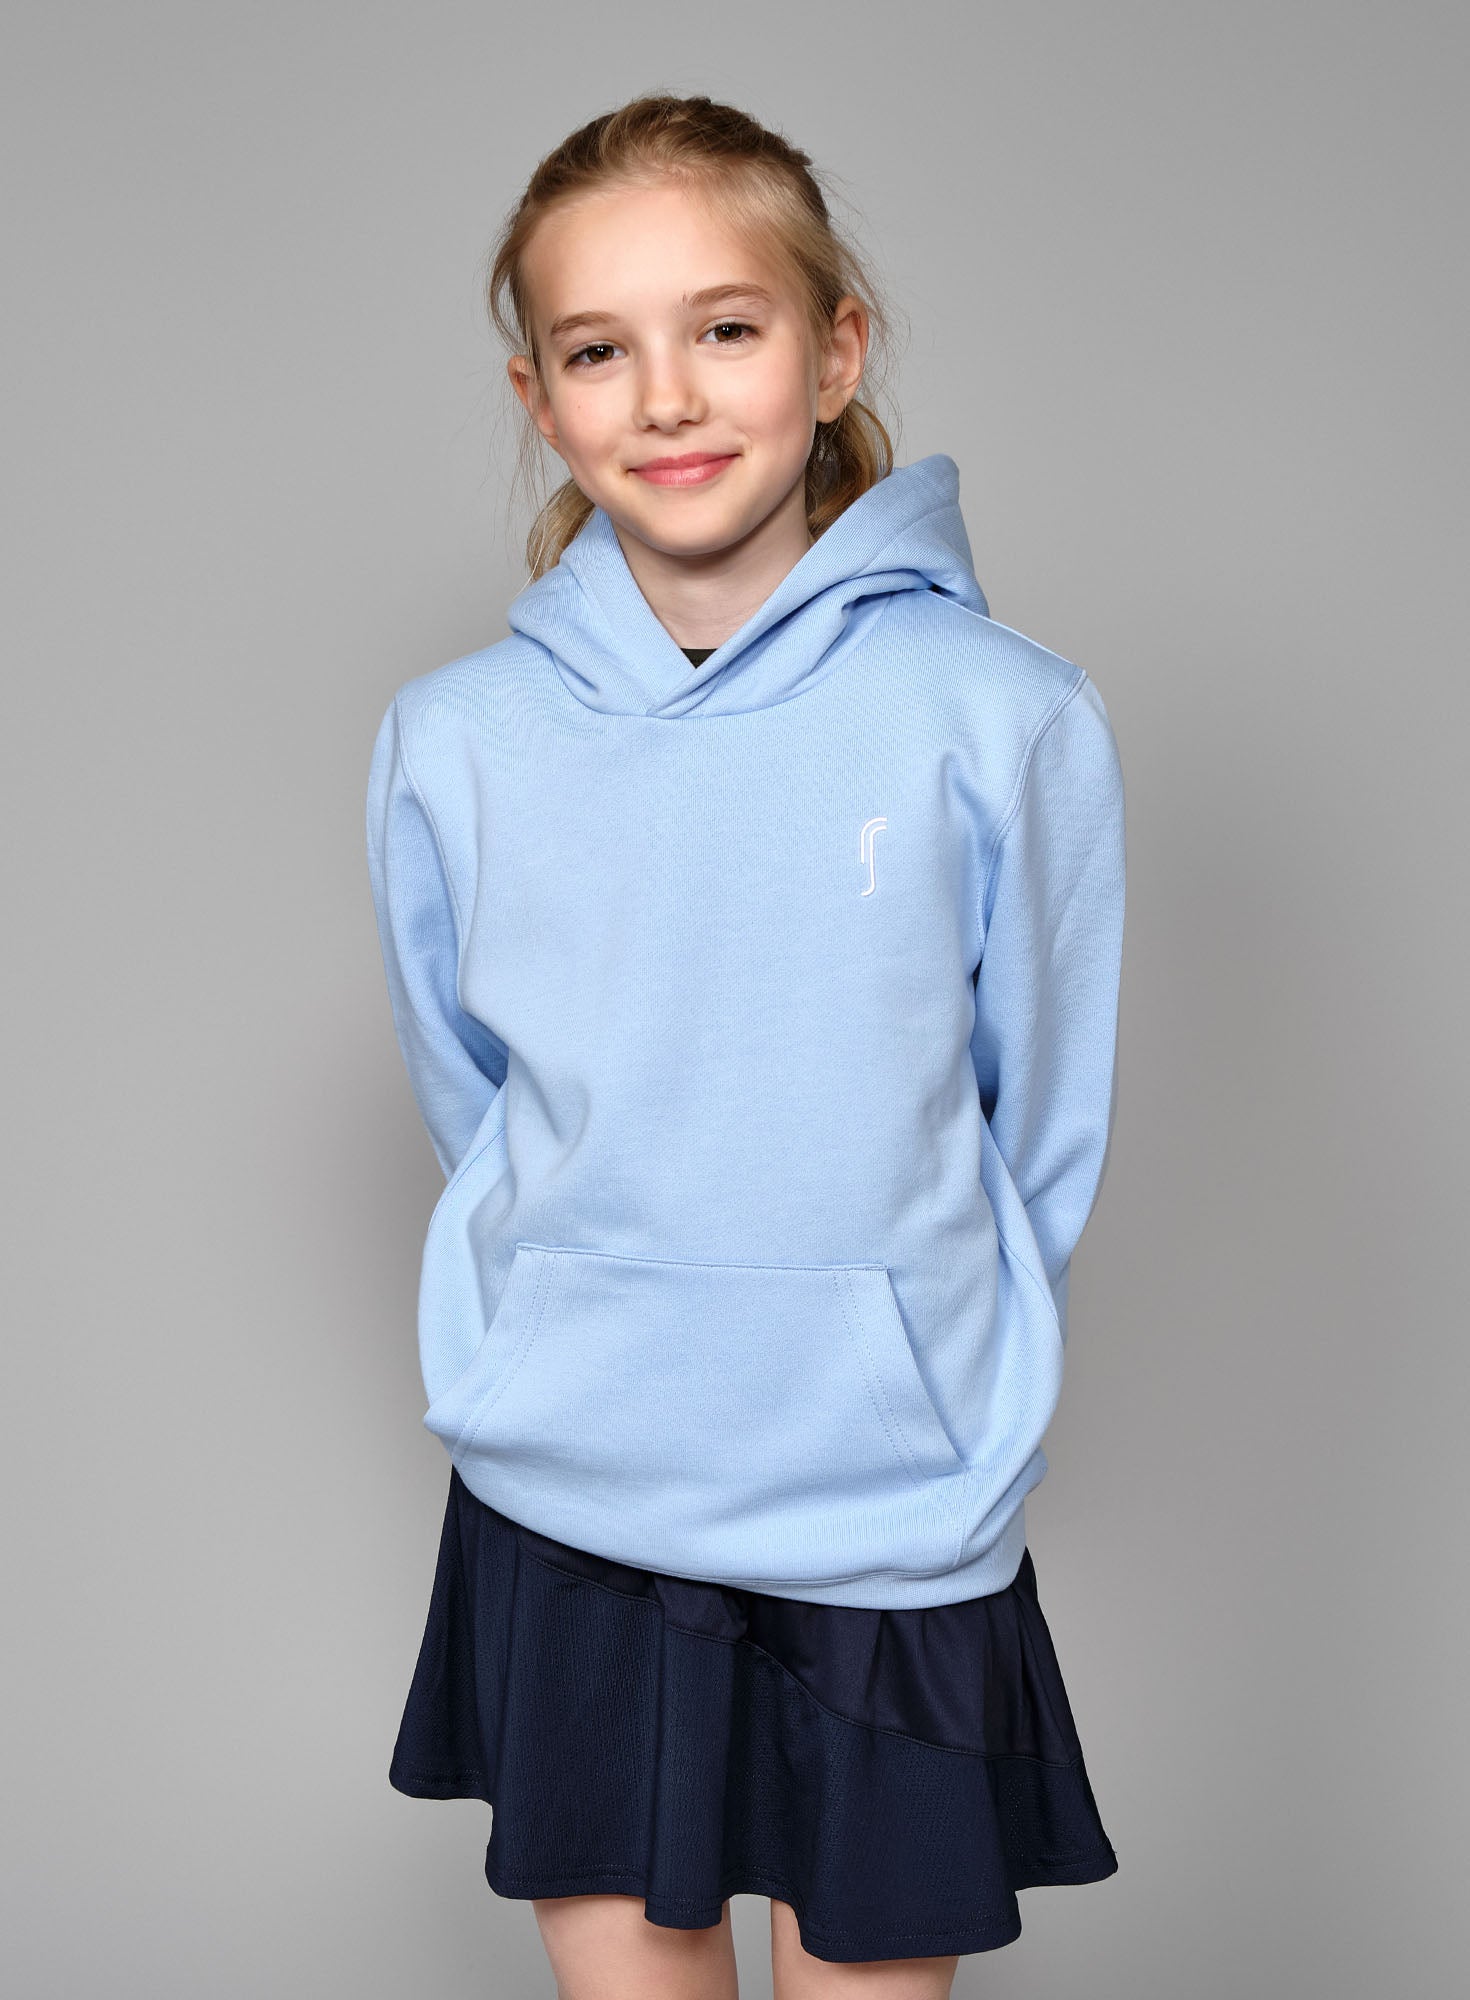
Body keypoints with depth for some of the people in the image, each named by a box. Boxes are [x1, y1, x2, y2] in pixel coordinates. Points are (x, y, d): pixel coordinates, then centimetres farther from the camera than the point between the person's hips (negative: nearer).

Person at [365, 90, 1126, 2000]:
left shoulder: (1008, 724, -9)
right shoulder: (452, 742, -3)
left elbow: (1045, 1132, 1)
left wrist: (940, 1387, 7)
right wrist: (605, 1339, 11)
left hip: (896, 1523, -1)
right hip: (561, 1507, 2)